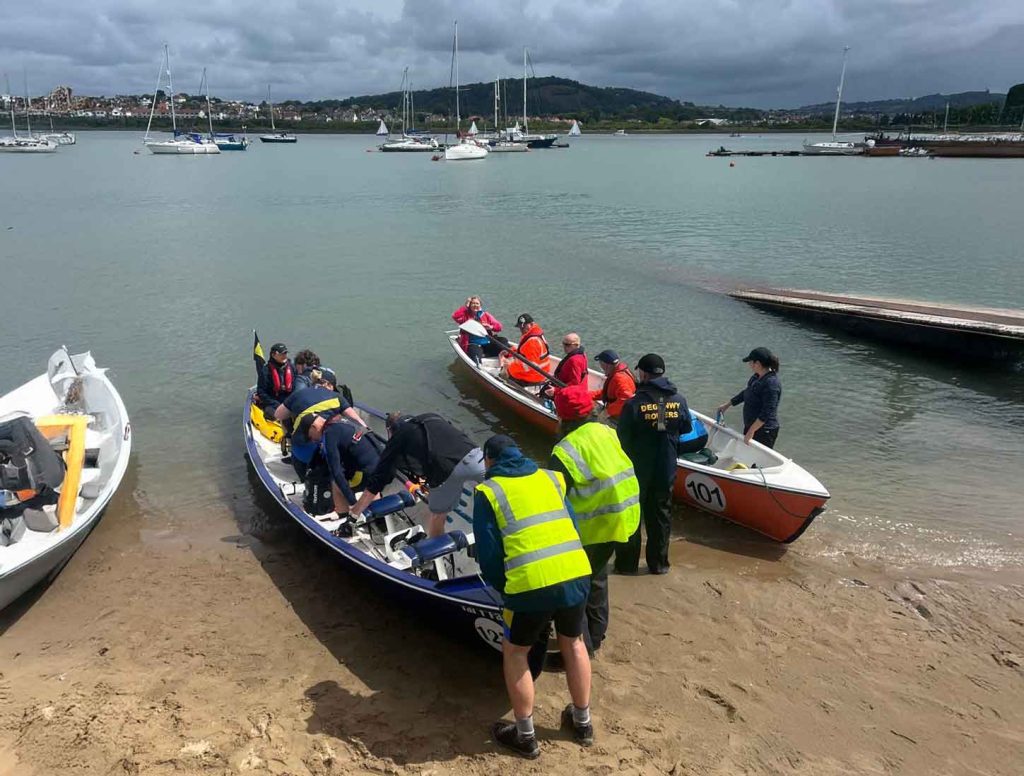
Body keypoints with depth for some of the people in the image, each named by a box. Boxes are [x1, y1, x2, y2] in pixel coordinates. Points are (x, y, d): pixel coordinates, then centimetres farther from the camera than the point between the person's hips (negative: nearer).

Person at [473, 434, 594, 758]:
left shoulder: (488, 491, 5)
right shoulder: (550, 477, 17)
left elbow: (488, 553, 4)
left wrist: (502, 588, 19)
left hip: (531, 585, -4)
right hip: (577, 574, 5)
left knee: (514, 652, 19)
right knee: (573, 643, 28)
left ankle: (525, 735, 26)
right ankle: (582, 722, 40)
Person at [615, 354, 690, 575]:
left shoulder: (634, 404, -19)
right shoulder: (678, 401, -6)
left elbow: (623, 440, -12)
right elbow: (686, 431, 7)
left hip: (637, 470, -3)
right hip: (667, 471, 3)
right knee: (662, 515, 17)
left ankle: (627, 563, 19)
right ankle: (659, 563, 25)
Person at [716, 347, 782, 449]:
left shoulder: (771, 383, -25)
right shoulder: (756, 377, 5)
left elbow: (767, 413, -27)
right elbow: (745, 393, 21)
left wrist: (751, 431, -25)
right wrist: (727, 405, 25)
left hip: (764, 431, -10)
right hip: (750, 426, 10)